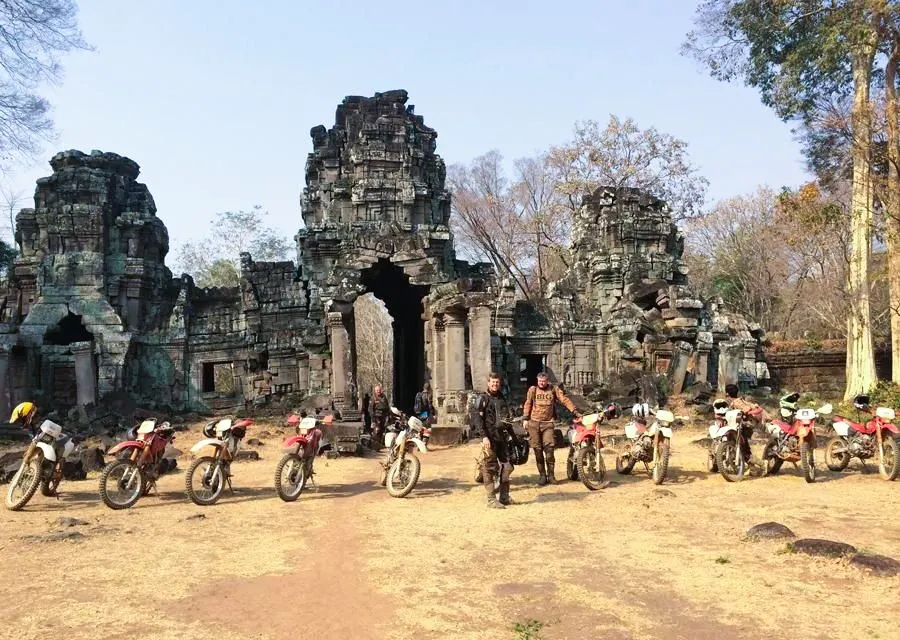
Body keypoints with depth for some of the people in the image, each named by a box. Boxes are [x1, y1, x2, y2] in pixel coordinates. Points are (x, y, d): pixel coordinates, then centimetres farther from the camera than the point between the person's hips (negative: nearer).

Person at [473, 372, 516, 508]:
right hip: (490, 438, -7)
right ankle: (491, 500, 0)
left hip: (502, 437, 7)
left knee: (507, 467, 6)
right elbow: (478, 419, -11)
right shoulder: (483, 399, -3)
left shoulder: (503, 399, 17)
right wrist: (484, 436, -20)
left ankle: (504, 497, 16)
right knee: (490, 469, -4)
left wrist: (514, 436, 22)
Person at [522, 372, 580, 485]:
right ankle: (542, 475, 10)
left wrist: (575, 411, -10)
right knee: (538, 450, 2)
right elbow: (528, 404, 8)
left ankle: (551, 475, 1)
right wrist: (526, 419, 1)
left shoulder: (554, 389, 4)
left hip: (548, 423, -1)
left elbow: (564, 400, -1)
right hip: (534, 423, 1)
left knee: (549, 449, -9)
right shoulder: (533, 390, 6)